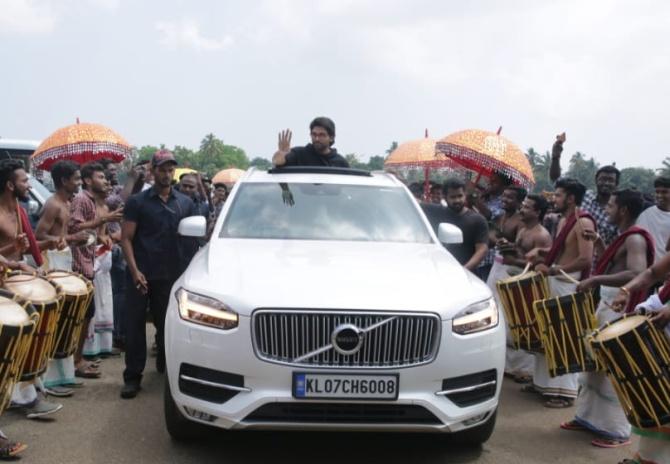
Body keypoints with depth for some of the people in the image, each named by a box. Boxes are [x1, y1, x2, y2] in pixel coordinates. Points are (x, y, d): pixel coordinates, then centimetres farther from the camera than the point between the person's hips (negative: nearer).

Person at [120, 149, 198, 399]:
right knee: (135, 325, -1)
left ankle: (166, 368, 26)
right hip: (142, 274, -2)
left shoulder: (186, 203, 9)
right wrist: (134, 270, -14)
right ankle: (132, 377, 5)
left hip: (172, 275, 2)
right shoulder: (138, 201, 1)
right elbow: (126, 238, -2)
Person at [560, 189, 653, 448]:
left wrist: (596, 279, -32)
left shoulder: (635, 239, -17)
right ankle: (588, 417, 24)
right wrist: (599, 243, 14)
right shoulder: (623, 237, 14)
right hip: (606, 306, 10)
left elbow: (637, 275, -32)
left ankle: (618, 431, 2)